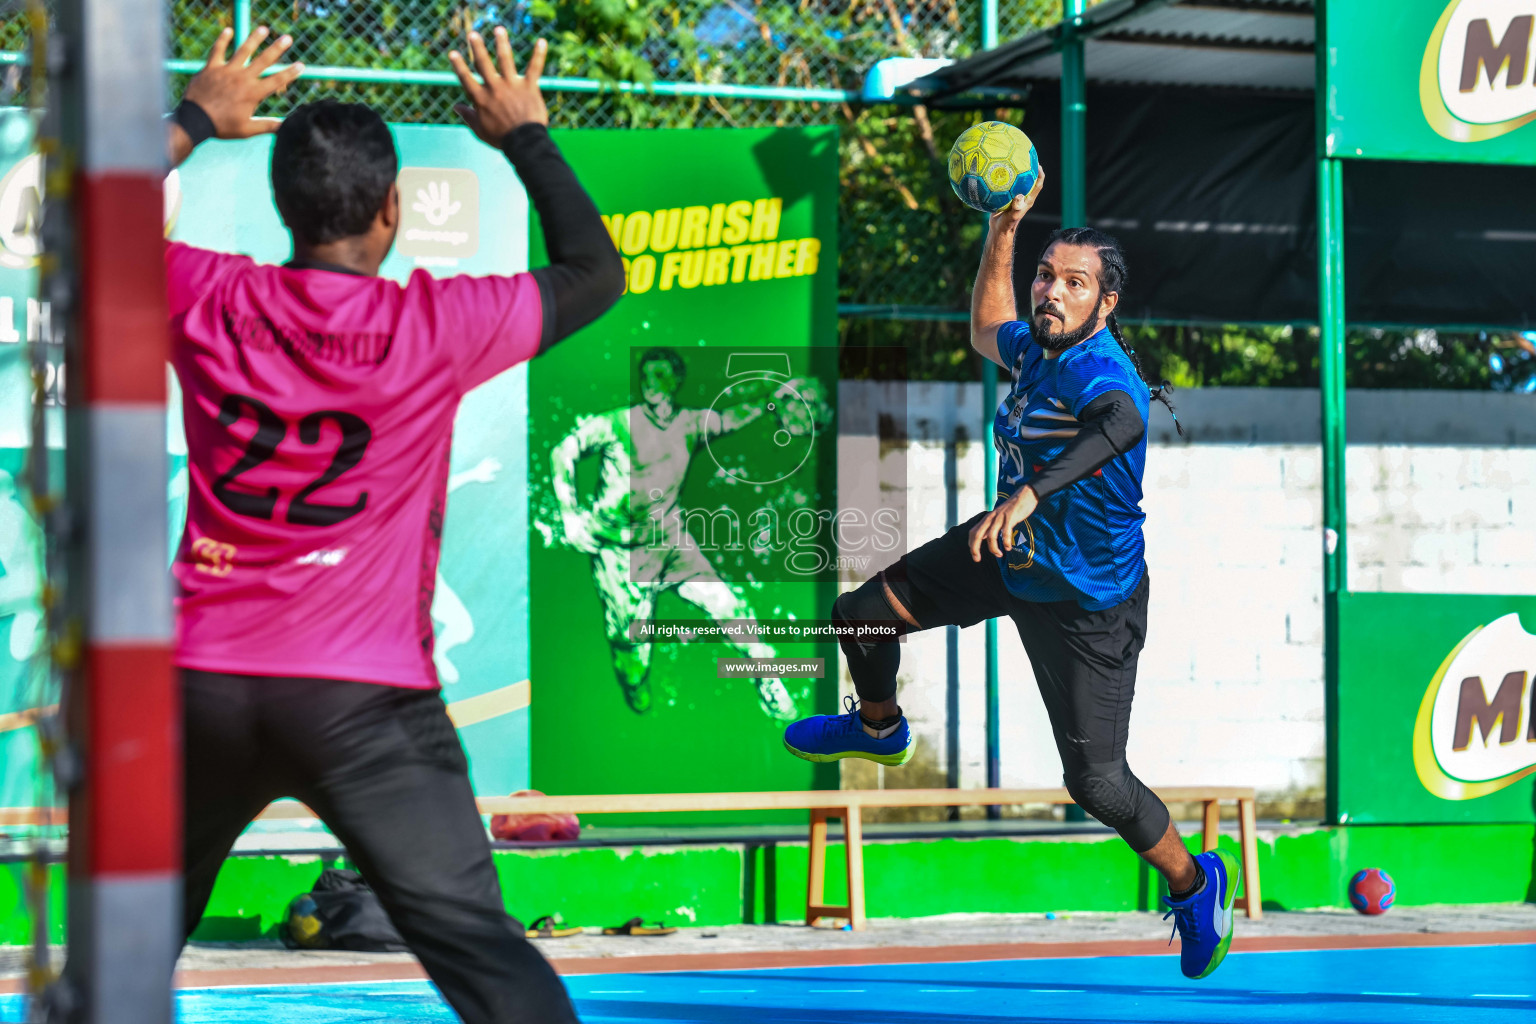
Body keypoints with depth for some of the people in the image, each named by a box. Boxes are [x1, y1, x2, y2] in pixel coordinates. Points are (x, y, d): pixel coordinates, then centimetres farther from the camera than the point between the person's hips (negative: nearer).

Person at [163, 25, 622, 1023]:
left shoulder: (211, 304, 1)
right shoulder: (436, 326, -6)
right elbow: (596, 273, 9)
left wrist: (194, 121, 32)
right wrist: (526, 138, 20)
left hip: (203, 679, 3)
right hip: (363, 699, -3)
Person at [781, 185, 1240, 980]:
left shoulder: (1101, 373, -32)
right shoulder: (1036, 346, -7)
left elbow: (1122, 422, -58)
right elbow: (985, 332, 20)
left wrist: (1032, 491, -74)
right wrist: (1003, 230, 10)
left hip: (1086, 599, -8)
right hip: (1012, 556, 8)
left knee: (1095, 782, -6)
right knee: (861, 615, 11)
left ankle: (1194, 883, 23)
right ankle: (879, 728, 45)